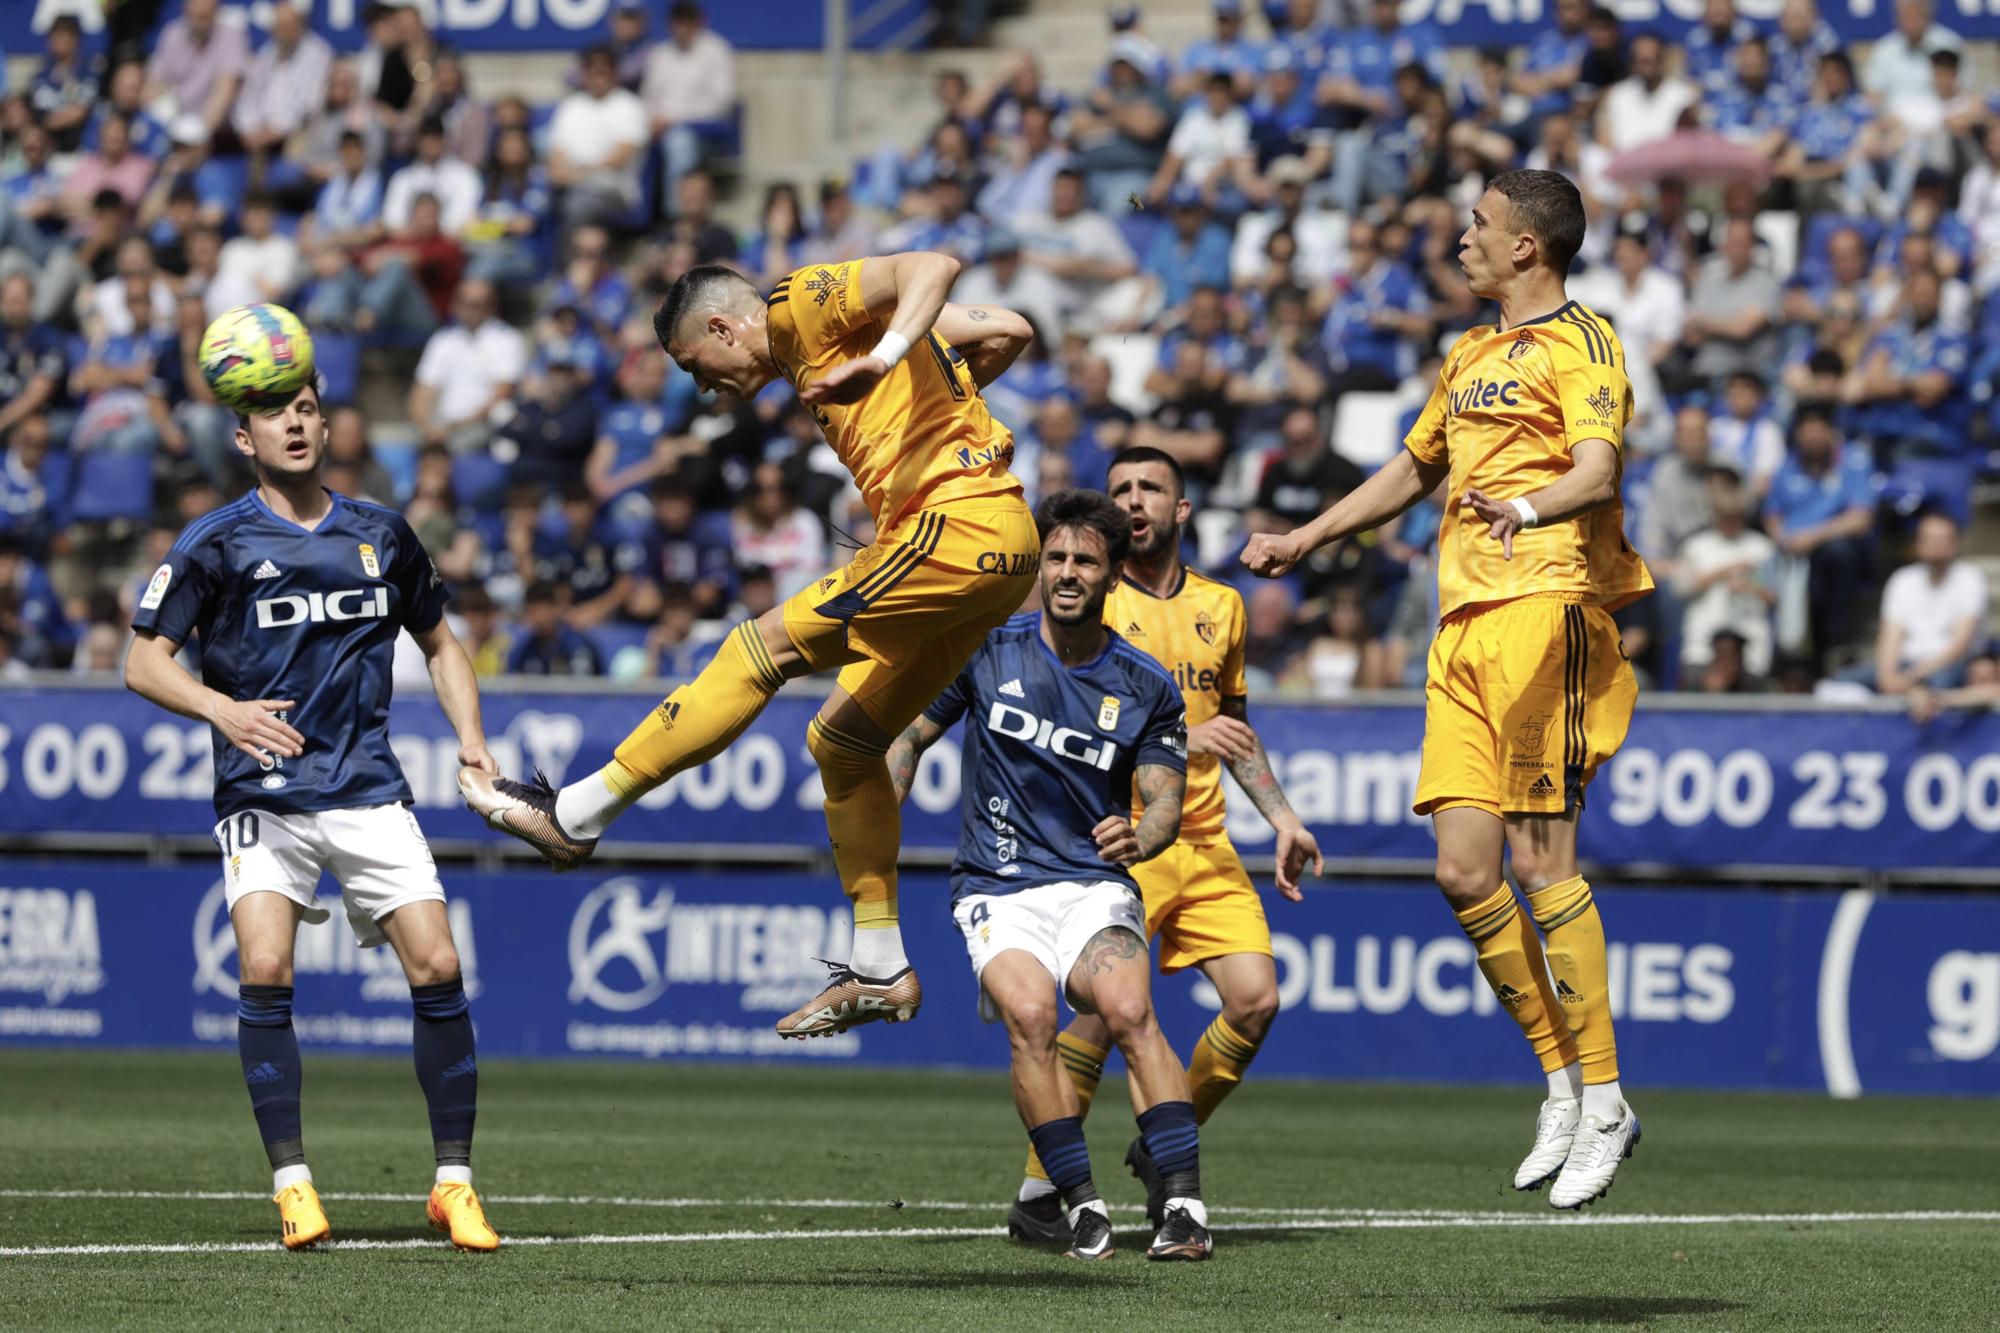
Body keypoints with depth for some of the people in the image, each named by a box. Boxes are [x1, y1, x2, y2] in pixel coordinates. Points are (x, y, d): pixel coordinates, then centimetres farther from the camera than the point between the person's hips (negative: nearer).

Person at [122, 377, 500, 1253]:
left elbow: (439, 643, 24)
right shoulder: (217, 542, 0)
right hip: (263, 794, -2)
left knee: (437, 966, -9)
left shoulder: (381, 537, 10)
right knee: (265, 968, -20)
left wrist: (470, 738, 8)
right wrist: (221, 710, -20)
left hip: (369, 787, 3)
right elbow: (142, 663, -2)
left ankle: (454, 1185, 2)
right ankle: (291, 1183, -11)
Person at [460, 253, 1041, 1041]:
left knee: (770, 644, -10)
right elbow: (1006, 332, 24)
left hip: (958, 523, -10)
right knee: (841, 741, 13)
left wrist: (885, 357, -32)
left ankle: (577, 816, -8)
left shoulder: (805, 306, -1)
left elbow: (935, 266, -18)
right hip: (997, 555, 10)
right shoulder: (815, 342, 24)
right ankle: (879, 970, 15)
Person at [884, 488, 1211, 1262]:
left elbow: (1164, 801, 1)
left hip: (1095, 885, 0)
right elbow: (910, 737, 13)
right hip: (997, 891, 0)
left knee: (1128, 1010, -30)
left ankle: (1184, 1206, -32)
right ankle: (1079, 1204, -20)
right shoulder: (987, 652, 3)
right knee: (1029, 1012, -30)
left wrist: (1142, 838, -23)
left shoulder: (1147, 687, 3)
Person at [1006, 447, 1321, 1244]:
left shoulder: (1220, 607, 15)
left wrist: (1282, 819, 20)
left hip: (1204, 843, 5)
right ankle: (1038, 1192, -7)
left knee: (1256, 998, -8)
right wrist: (1174, 736, -18)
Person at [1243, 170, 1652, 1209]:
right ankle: (1564, 1083, 8)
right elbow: (1414, 468, 40)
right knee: (1464, 870, -1)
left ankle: (1603, 1101, -8)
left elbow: (1598, 469, -19)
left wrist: (1530, 509, -39)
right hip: (1464, 620, 8)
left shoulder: (1578, 343, -2)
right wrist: (1305, 540, 43)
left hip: (1545, 609, -8)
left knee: (1542, 859, -13)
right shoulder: (1471, 354, 25)